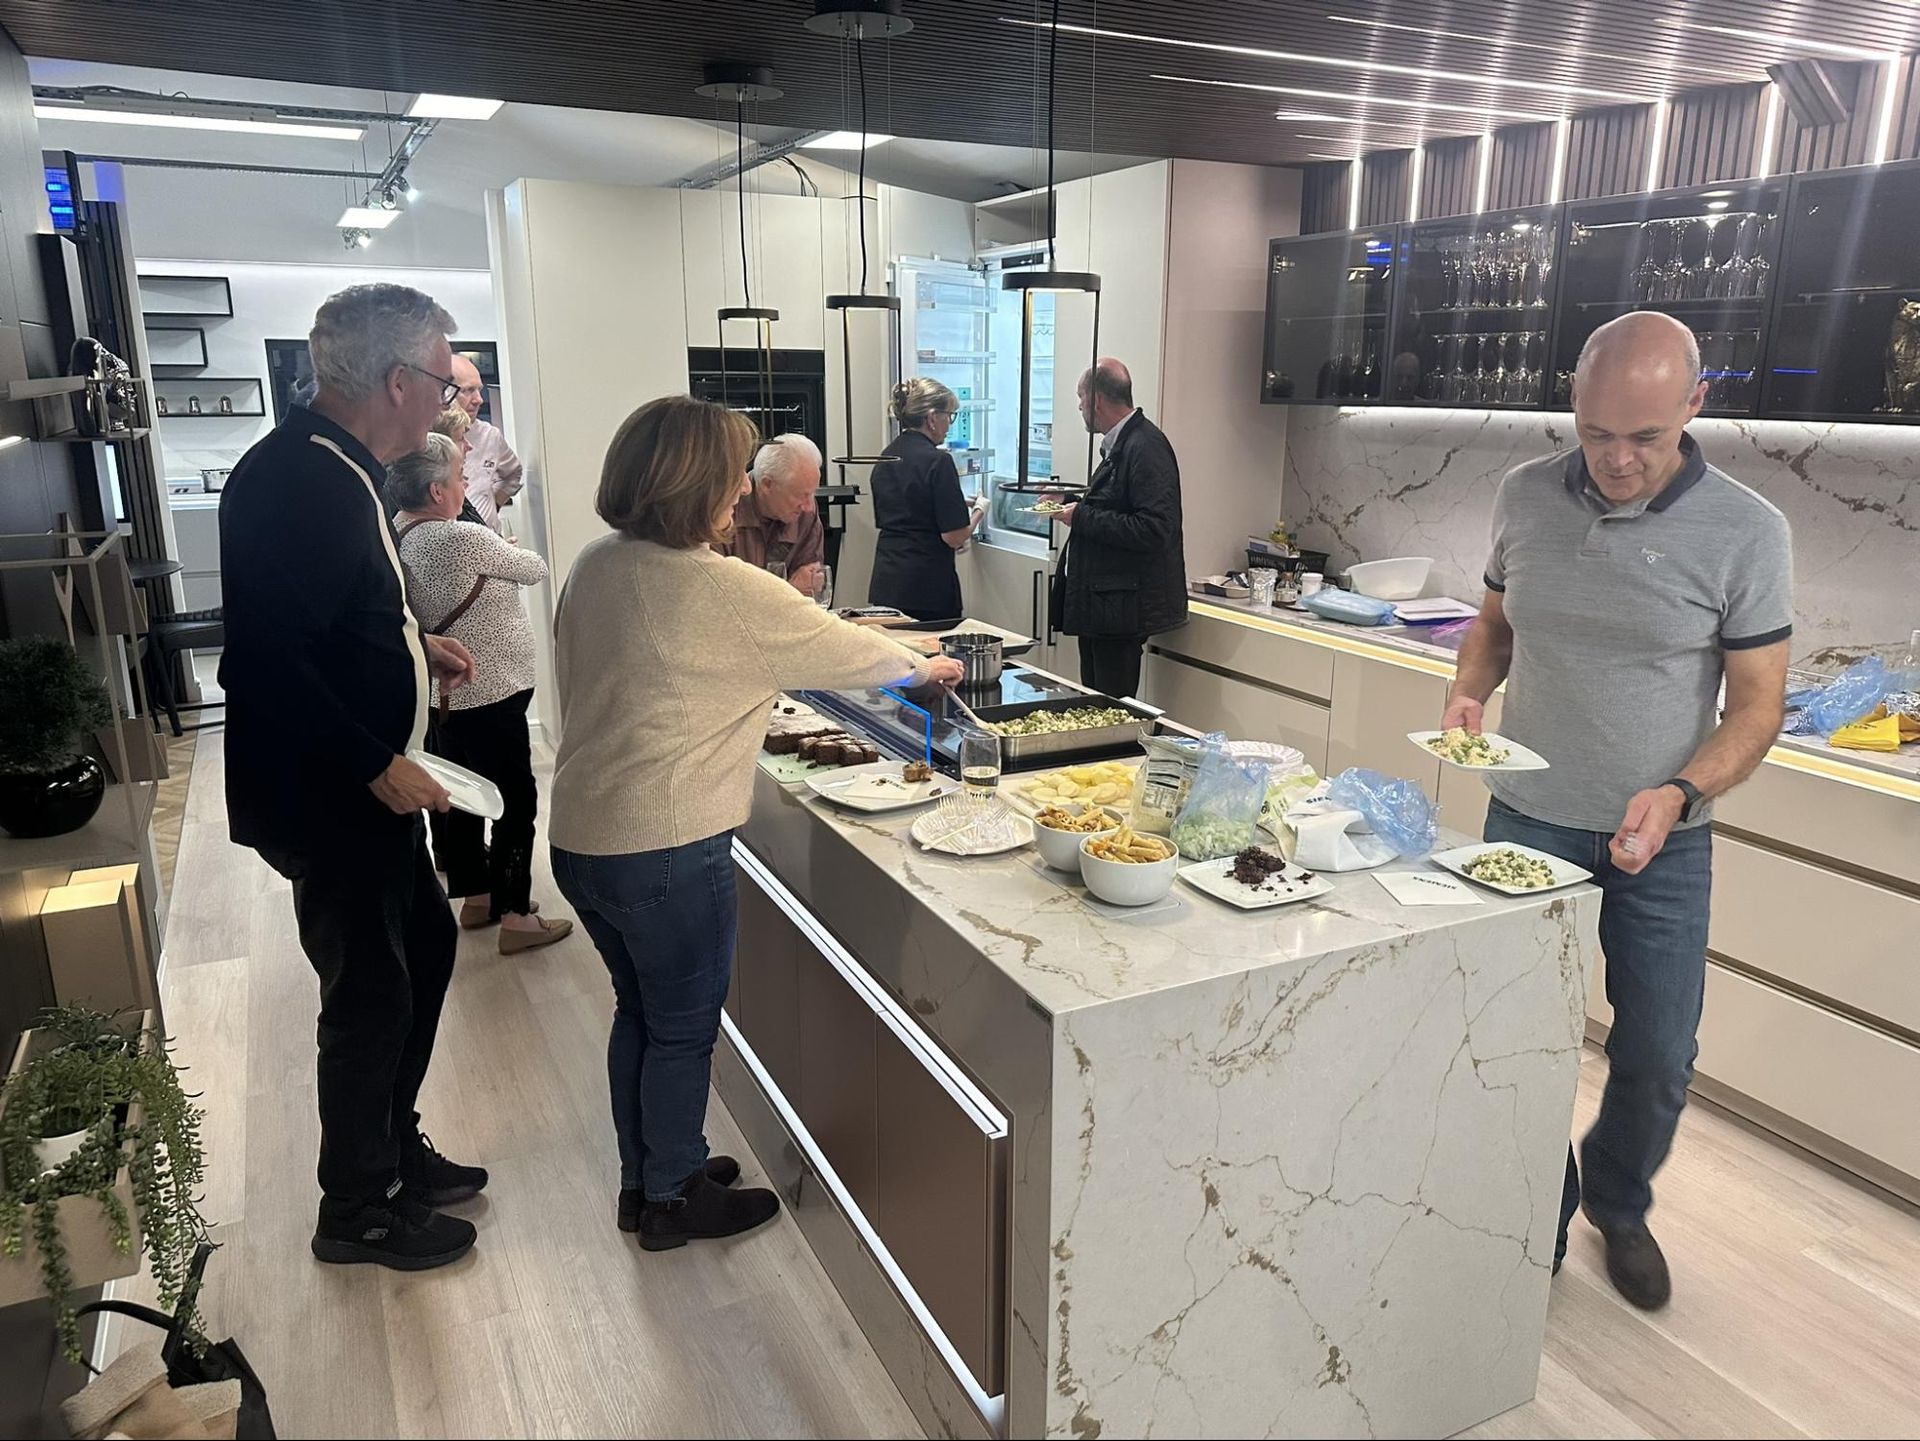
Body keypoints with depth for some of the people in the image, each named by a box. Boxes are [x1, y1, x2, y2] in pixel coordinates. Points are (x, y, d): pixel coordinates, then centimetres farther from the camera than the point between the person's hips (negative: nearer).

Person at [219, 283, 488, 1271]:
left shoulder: (330, 467, 8)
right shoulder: (297, 480, -24)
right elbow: (266, 656, -30)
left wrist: (416, 645, 13)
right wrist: (377, 765, -25)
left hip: (362, 784, 10)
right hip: (326, 795, -10)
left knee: (424, 949, 19)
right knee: (371, 995, 4)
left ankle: (396, 1150, 38)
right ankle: (357, 1212, 26)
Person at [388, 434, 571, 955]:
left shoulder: (399, 535, 2)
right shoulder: (464, 539, -22)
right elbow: (535, 570, -7)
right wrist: (509, 550, 12)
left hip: (449, 692, 9)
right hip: (491, 694, -9)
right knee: (517, 799, 1)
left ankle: (476, 897, 32)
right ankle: (515, 917, 7)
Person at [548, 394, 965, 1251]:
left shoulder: (595, 567, 2)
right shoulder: (724, 589, -20)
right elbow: (841, 650, -7)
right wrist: (923, 668, 11)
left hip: (581, 834, 8)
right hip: (664, 850, -8)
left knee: (639, 1011, 22)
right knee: (684, 1027, 11)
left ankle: (645, 1177, 38)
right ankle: (673, 1198, 29)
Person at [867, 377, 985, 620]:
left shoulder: (886, 457, 9)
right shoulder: (938, 461, -13)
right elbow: (954, 536, -14)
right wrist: (979, 510, 5)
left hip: (885, 582, 7)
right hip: (927, 585, -7)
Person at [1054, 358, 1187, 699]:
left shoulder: (1144, 447, -17)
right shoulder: (1119, 444, 14)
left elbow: (1152, 529, -25)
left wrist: (1083, 518, -19)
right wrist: (1075, 505, 12)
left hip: (1122, 605, -10)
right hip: (1101, 601, 10)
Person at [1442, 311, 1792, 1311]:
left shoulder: (1745, 533, -11)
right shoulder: (1525, 497, -3)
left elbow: (1757, 704, -8)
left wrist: (1679, 793, -25)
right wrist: (1469, 693, -9)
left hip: (1660, 841, -1)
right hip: (1526, 822, 2)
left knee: (1658, 1058, 9)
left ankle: (1618, 1204, 39)